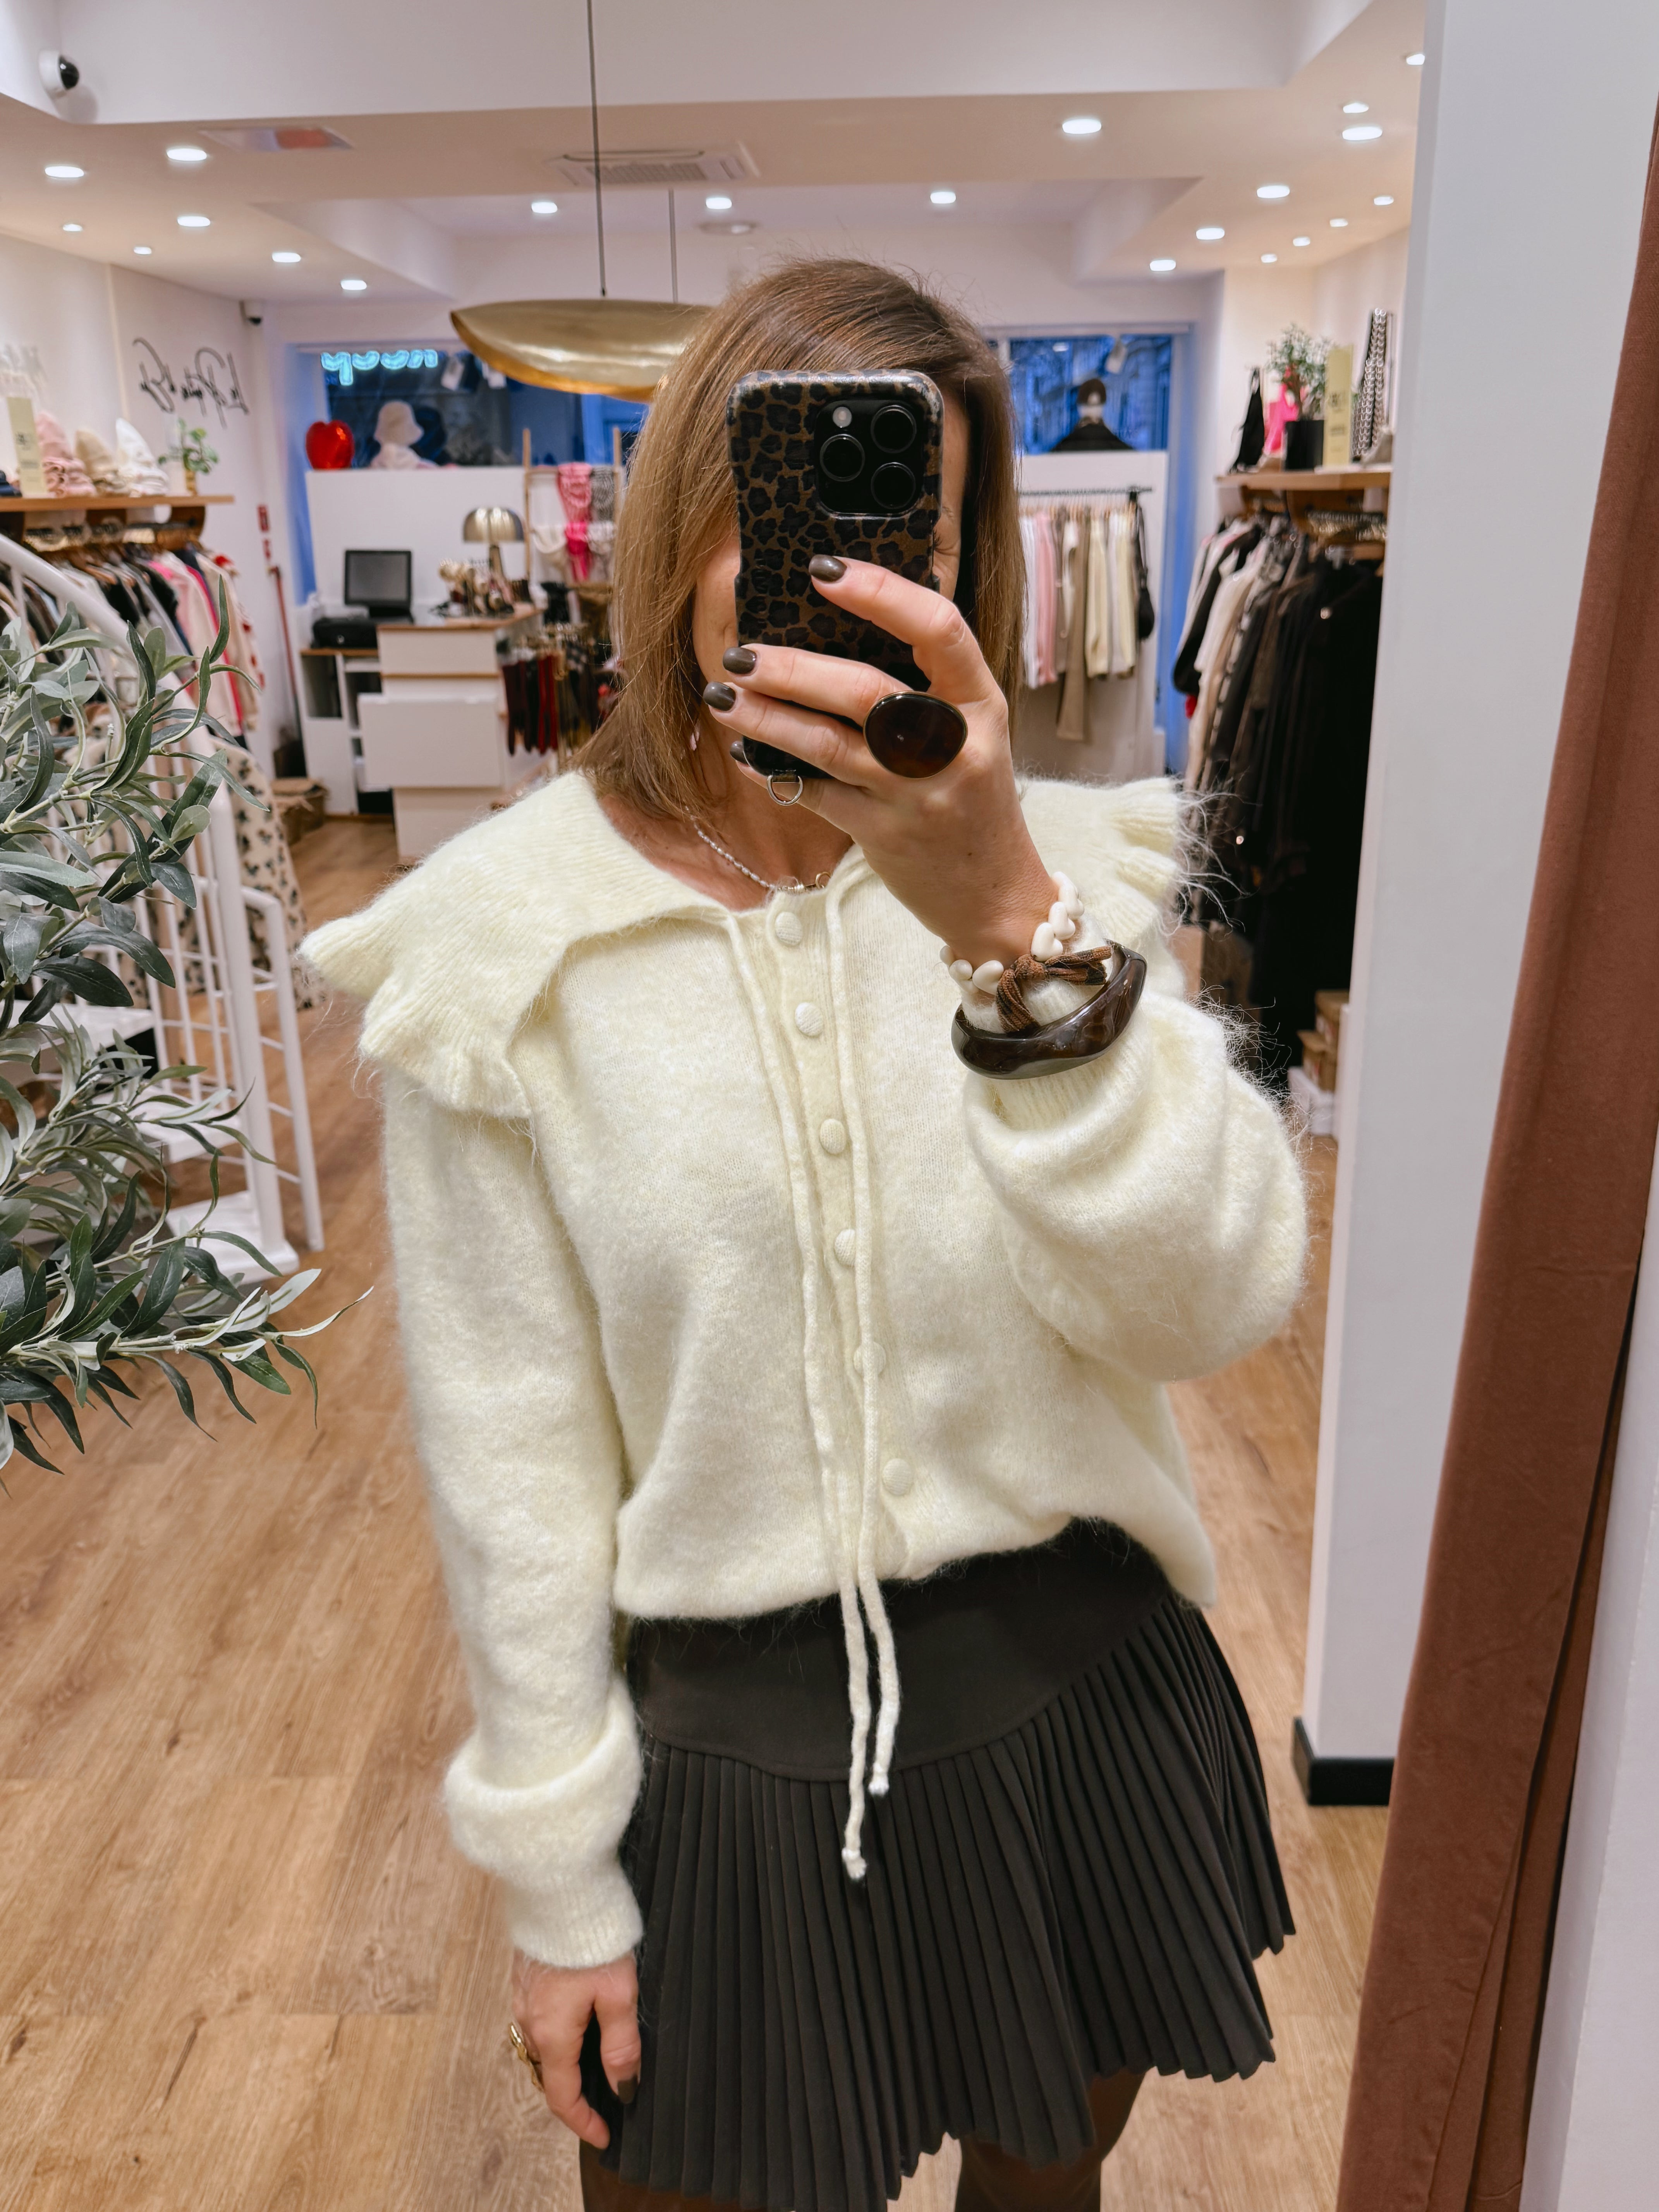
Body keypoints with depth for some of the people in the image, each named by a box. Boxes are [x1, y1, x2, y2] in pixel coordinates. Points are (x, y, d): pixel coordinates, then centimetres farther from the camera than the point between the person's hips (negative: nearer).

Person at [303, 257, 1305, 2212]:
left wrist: (1015, 933, -36)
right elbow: (509, 1454, -8)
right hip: (728, 1739, -1)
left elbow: (1214, 1305, -21)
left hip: (1084, 1696, 2)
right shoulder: (505, 943, -12)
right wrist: (556, 1887, -1)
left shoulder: (1058, 869, -8)